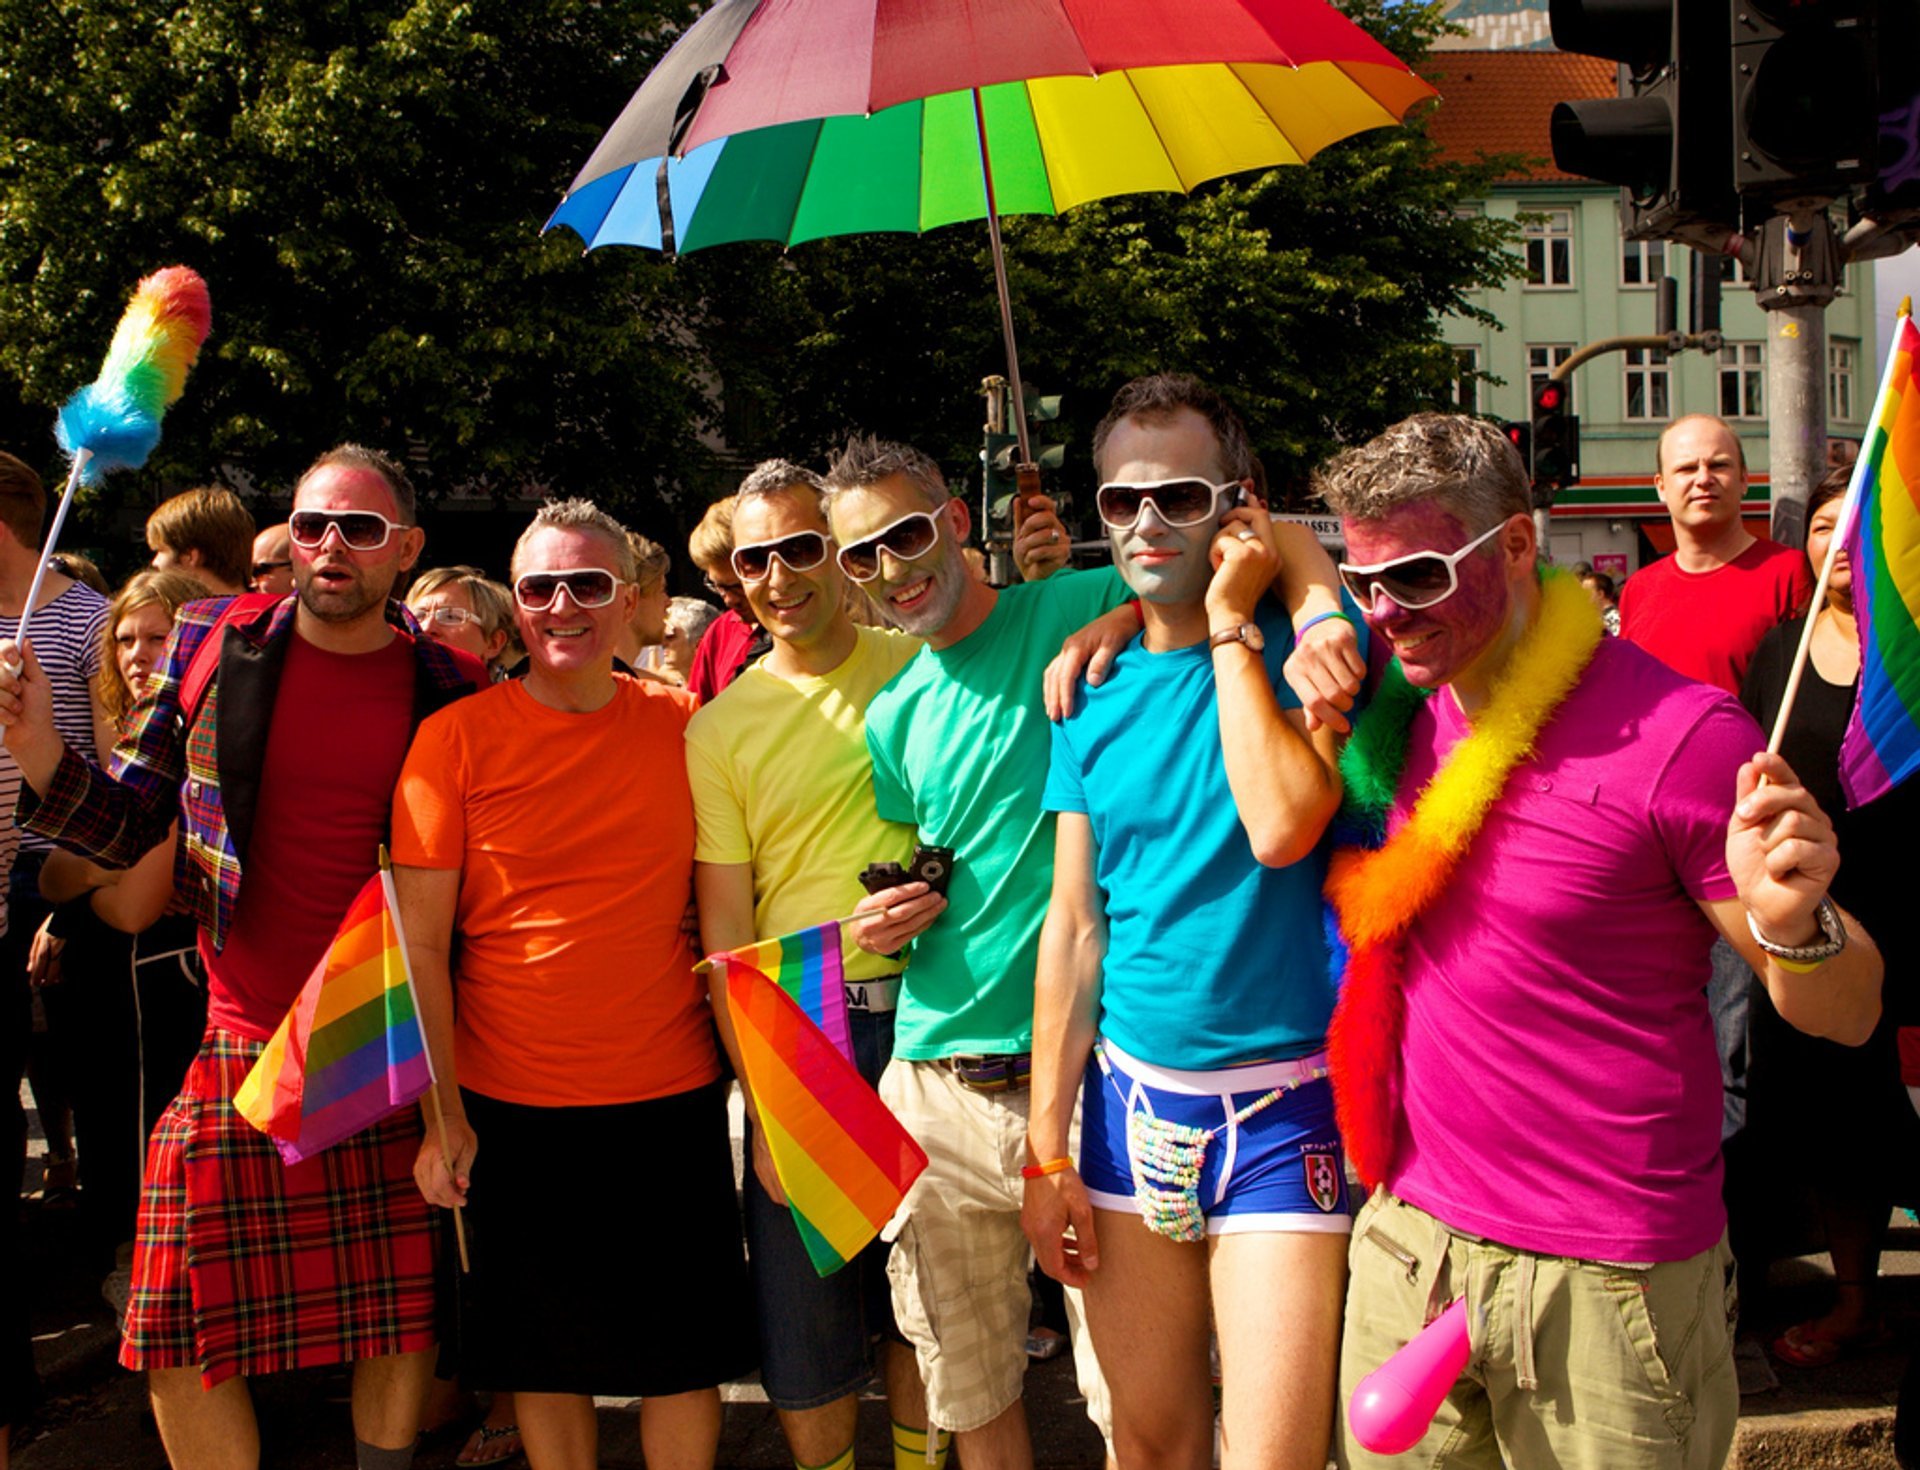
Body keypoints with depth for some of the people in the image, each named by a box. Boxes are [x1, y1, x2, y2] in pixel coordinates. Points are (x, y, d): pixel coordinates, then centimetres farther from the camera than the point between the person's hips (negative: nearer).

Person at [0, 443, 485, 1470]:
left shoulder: (450, 689, 1)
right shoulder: (210, 643, 2)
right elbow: (125, 827, 5)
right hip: (234, 1051, 0)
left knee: (401, 1324, 9)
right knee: (183, 1345, 1)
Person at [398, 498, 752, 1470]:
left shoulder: (684, 725, 1)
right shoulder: (457, 739, -5)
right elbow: (421, 944, -4)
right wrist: (441, 1111, -8)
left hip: (671, 1098, 1)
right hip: (510, 1108, -1)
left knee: (687, 1354, 10)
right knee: (547, 1361, 12)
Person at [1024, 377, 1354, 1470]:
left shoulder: (1299, 647, -6)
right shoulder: (1096, 693, 6)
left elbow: (1283, 827, -24)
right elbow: (1075, 923, 7)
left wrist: (1233, 626, -15)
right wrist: (1048, 1148, 6)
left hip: (1279, 1104, -4)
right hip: (1130, 1098, 4)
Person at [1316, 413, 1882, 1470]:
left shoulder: (1675, 734, -16)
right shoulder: (1407, 699, 1)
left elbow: (1845, 1015, -11)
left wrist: (1793, 928, -34)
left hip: (1606, 1288, -5)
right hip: (1407, 1238, 5)